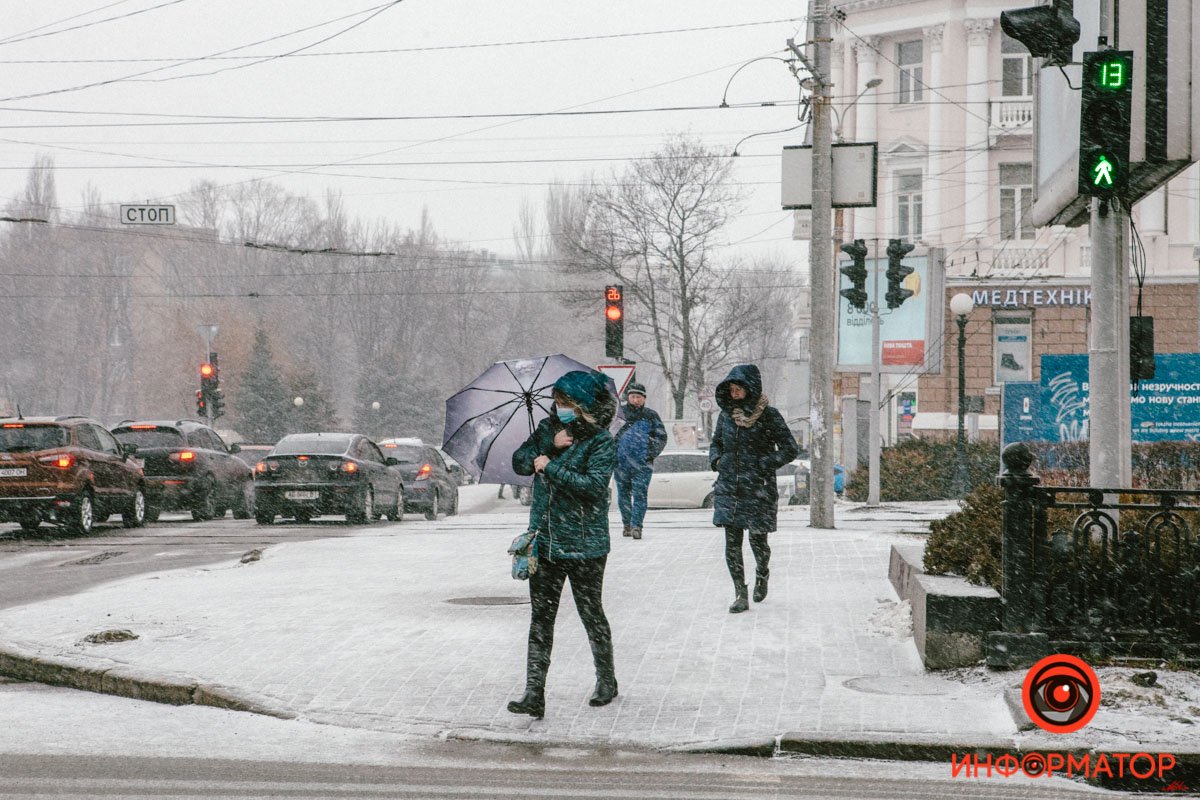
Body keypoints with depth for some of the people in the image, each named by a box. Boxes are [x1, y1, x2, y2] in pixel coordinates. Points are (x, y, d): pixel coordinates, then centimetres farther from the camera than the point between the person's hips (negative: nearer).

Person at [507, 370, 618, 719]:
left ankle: (606, 680, 30)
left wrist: (550, 467, -19)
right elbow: (519, 462, 2)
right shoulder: (548, 428, 8)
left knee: (591, 613, 9)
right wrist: (550, 445, -12)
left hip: (584, 545, -4)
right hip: (544, 542, 4)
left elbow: (594, 484, -22)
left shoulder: (601, 442, -9)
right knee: (540, 618, 0)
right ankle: (534, 694, -2)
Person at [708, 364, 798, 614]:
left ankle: (762, 575, 34)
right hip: (729, 487, 4)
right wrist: (716, 460, 2)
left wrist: (762, 465, -12)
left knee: (757, 539, 2)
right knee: (732, 542, -3)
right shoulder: (726, 413, 7)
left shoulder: (768, 415, -6)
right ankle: (740, 595, 2)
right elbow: (716, 443, 22)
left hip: (758, 488, -4)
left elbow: (789, 449, -5)